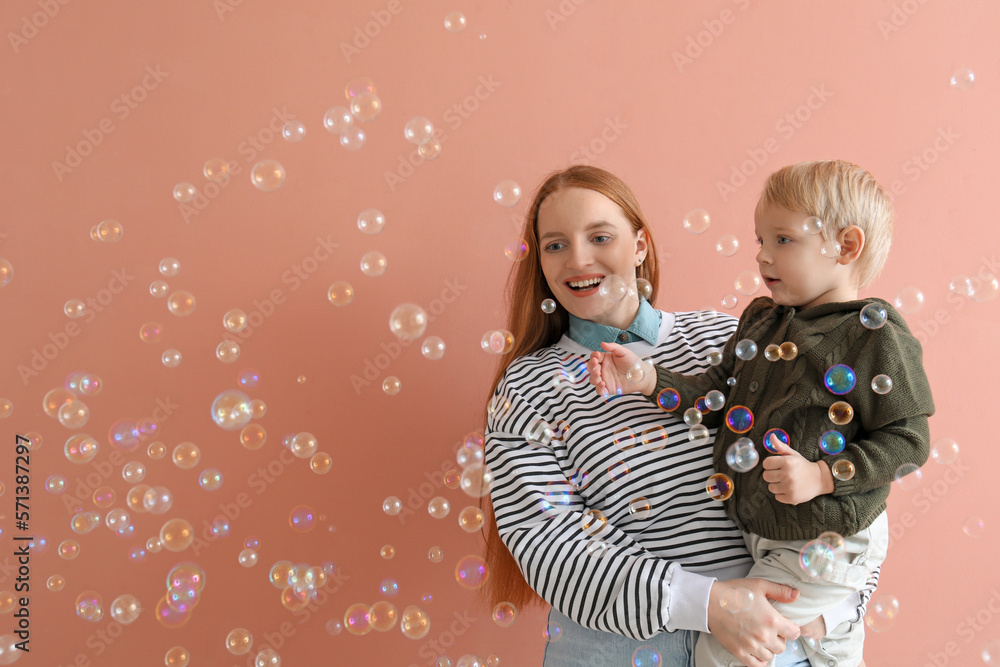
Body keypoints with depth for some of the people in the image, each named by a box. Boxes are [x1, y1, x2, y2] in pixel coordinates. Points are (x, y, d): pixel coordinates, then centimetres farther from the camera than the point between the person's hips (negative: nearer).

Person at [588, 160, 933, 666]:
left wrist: (822, 476, -25)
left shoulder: (878, 338, -18)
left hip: (821, 548, -6)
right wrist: (647, 379, -5)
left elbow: (907, 440, -15)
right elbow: (721, 391, 7)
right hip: (755, 528, 7)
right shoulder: (760, 319, 3)